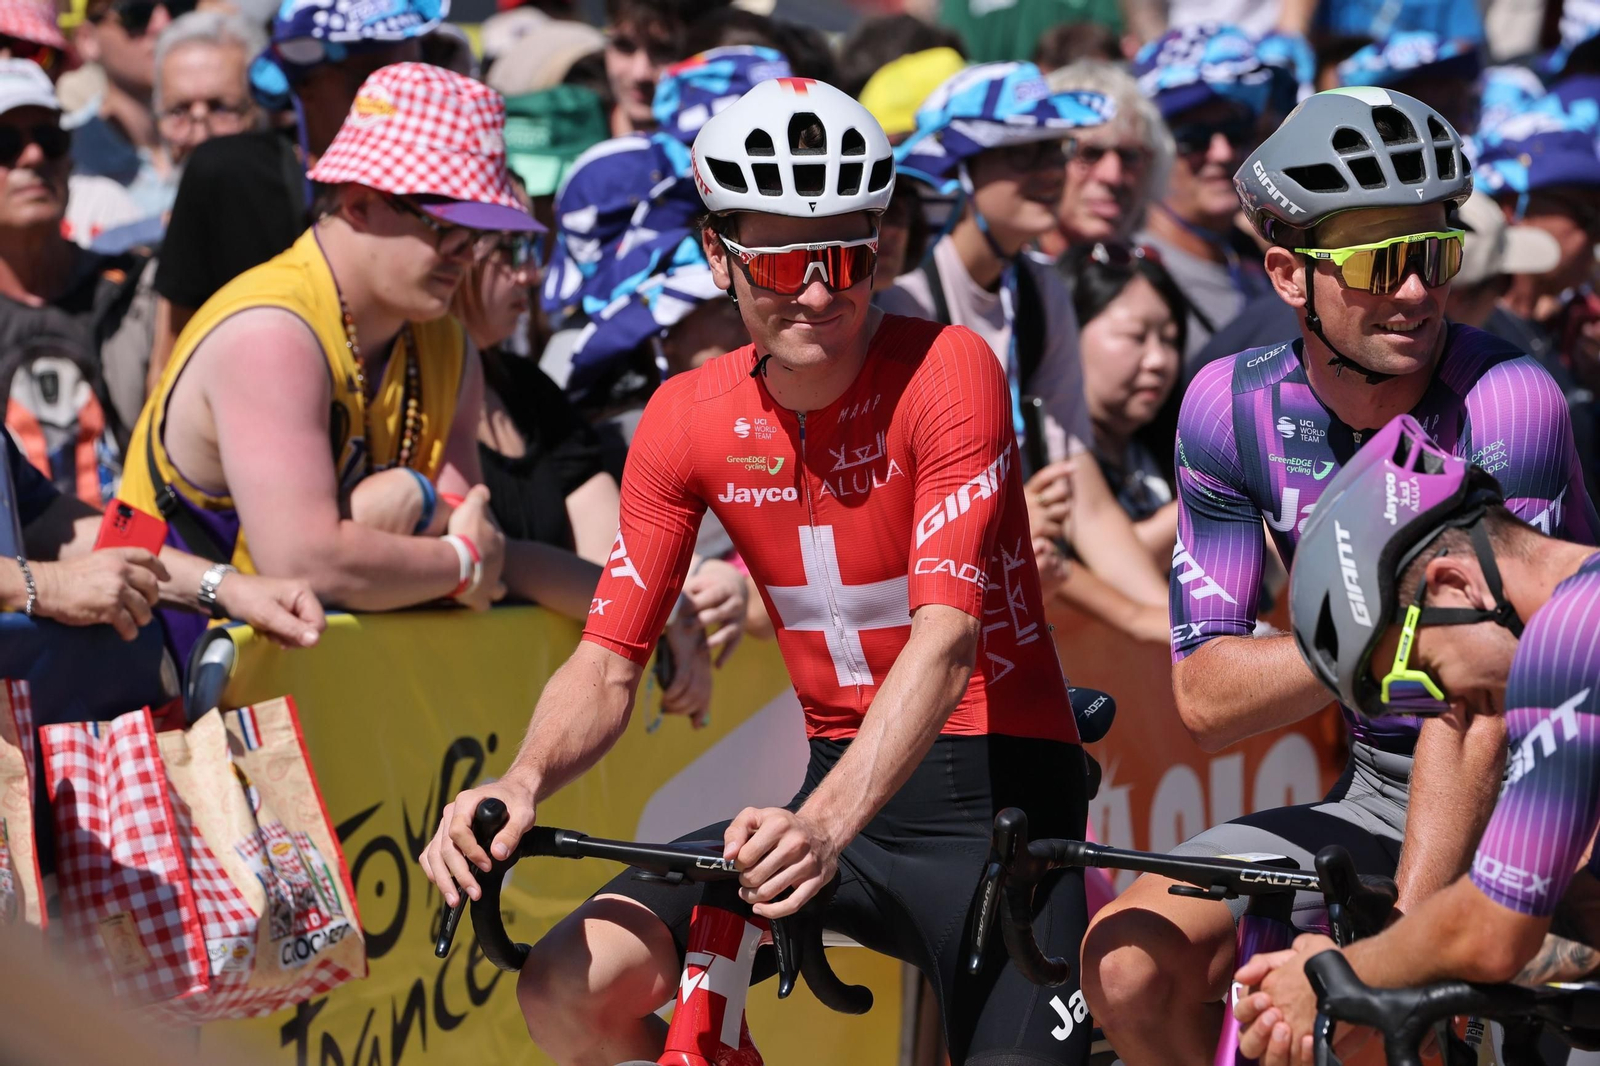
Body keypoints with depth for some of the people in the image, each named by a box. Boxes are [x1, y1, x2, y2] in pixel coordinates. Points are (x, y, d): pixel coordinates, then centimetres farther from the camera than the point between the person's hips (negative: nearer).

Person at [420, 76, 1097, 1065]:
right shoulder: (691, 418, -1)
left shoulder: (948, 371, -15)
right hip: (835, 784, 4)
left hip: (990, 797, -4)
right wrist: (523, 780, -24)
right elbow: (609, 661, -1)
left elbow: (945, 637, -26)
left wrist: (826, 824, -41)